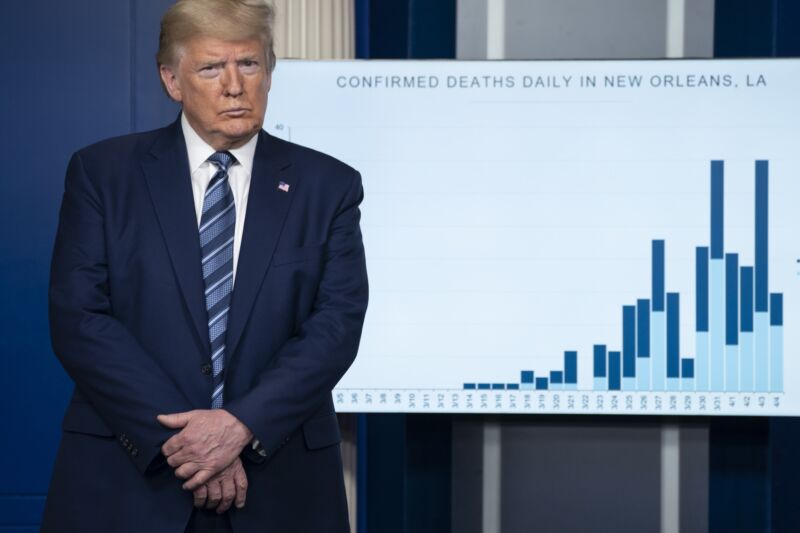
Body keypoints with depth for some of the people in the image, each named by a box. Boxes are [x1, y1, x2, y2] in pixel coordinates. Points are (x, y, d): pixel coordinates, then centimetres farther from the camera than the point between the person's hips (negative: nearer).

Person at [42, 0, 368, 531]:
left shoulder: (328, 185, 4)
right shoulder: (102, 172, 1)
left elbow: (337, 324, -5)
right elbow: (79, 319, -7)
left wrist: (244, 424, -18)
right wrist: (177, 439, -15)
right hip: (127, 482, -1)